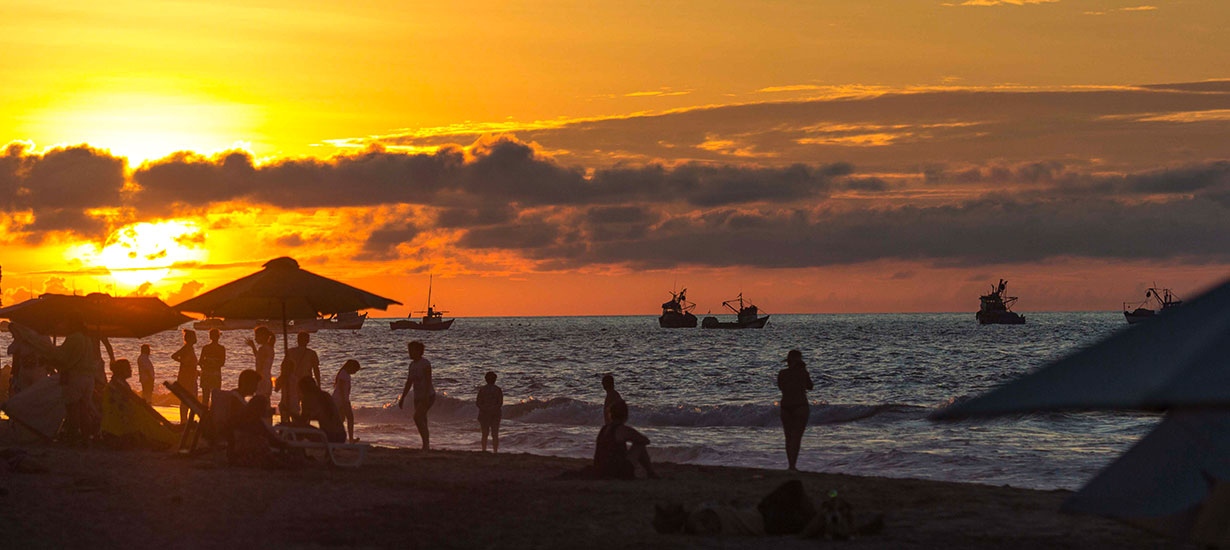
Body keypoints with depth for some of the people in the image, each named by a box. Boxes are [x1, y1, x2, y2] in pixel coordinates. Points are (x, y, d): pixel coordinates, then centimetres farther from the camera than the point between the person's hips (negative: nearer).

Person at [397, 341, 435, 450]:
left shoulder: (426, 364, -12)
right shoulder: (412, 364, 12)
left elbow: (428, 381, -20)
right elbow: (409, 383, 17)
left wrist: (426, 398, -28)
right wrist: (402, 398, 16)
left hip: (428, 396, -8)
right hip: (418, 397, 8)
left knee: (417, 417, -23)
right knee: (422, 422, 6)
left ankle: (426, 444, -21)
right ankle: (426, 447, 10)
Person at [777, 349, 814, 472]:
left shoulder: (782, 374, 1)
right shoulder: (803, 373, -5)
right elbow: (810, 387, 11)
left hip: (785, 407, 3)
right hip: (800, 406, -3)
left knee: (789, 437, 14)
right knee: (797, 437, -6)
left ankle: (791, 465, 16)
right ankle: (793, 465, -18)